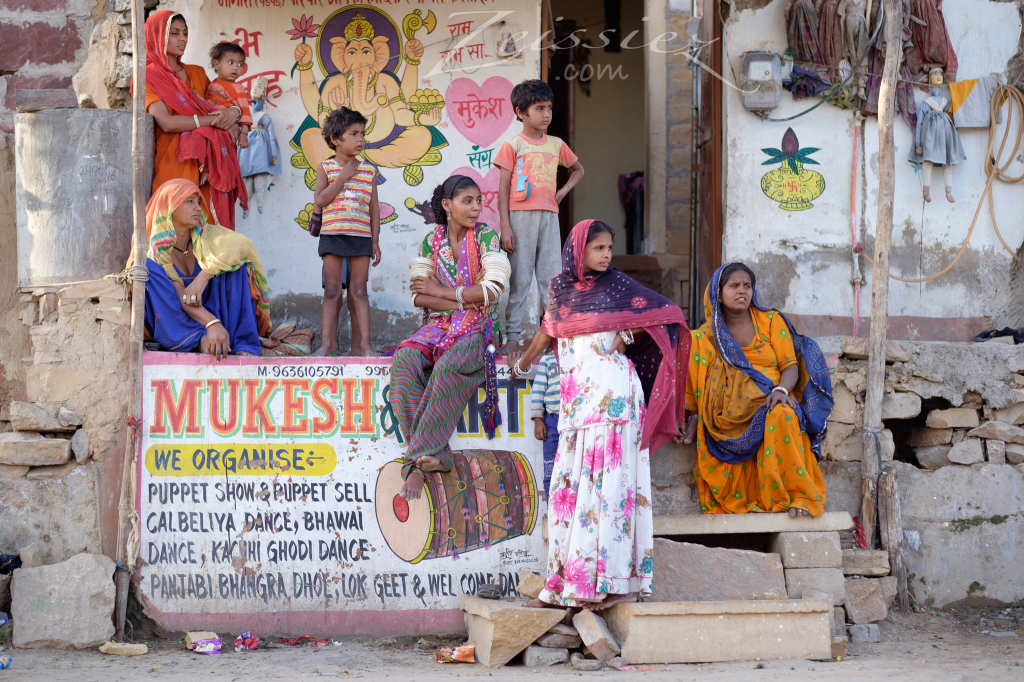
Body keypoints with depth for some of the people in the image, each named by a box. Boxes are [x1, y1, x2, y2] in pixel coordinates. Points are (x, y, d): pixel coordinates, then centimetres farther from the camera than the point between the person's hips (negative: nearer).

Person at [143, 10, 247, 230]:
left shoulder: (197, 72, 19)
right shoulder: (149, 77, 1)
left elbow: (218, 106, 22)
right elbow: (166, 122, -12)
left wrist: (234, 111, -3)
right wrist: (213, 120, -10)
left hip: (209, 162, 5)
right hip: (174, 163, -5)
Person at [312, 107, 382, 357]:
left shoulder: (368, 170, 9)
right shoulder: (326, 168, 3)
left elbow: (374, 207, 10)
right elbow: (319, 200, -9)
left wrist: (375, 240, 5)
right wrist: (343, 177, -11)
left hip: (361, 236, 2)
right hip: (333, 234, -2)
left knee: (359, 292, 1)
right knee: (332, 291, -2)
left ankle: (361, 346, 1)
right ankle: (327, 345, -1)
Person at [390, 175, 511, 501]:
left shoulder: (486, 238, 0)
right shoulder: (432, 241, 8)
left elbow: (490, 291, -11)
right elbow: (419, 297, 1)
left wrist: (439, 291, -6)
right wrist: (464, 299, -11)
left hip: (477, 328, -3)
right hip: (438, 325, 3)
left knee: (449, 366, -36)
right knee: (404, 362, -28)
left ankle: (419, 454, -29)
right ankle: (435, 454, -27)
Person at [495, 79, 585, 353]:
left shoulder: (556, 145, 13)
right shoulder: (513, 146, 0)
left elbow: (578, 169, 30)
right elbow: (503, 188, -3)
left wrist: (563, 191, 11)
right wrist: (505, 226, -10)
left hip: (549, 216, 4)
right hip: (521, 215, -4)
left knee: (551, 277, 4)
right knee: (520, 277, -3)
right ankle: (512, 336, 0)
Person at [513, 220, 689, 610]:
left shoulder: (618, 286, 1)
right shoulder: (560, 288, 13)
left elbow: (669, 314, 6)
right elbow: (548, 331, 30)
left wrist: (630, 335, -3)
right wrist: (521, 365, 42)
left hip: (611, 391, -5)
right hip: (574, 395, 5)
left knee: (607, 481, -9)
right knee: (568, 485, 3)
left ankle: (619, 581, -9)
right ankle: (564, 583, 6)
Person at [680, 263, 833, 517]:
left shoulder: (771, 321, 12)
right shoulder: (706, 337, 13)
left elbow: (791, 365, 4)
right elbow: (696, 387, 14)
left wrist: (781, 389, -17)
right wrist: (693, 420, -1)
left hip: (771, 404, -1)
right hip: (731, 417, 1)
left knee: (782, 417, -37)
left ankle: (797, 496, -34)